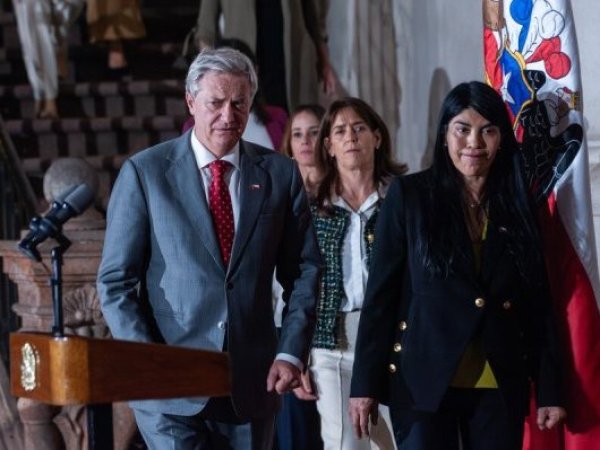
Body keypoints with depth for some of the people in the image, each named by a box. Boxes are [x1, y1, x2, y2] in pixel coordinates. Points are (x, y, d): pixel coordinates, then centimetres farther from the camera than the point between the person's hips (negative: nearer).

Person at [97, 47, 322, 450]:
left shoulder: (280, 174, 6)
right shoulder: (144, 172, -1)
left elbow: (304, 271, 10)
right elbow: (116, 280, -1)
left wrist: (292, 353, -2)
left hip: (252, 383, 3)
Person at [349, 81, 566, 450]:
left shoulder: (519, 205, 8)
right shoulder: (409, 195, 0)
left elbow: (539, 302, 8)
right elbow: (381, 293, -2)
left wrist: (550, 389, 3)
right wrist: (366, 383, -7)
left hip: (501, 386, 3)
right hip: (424, 379, -2)